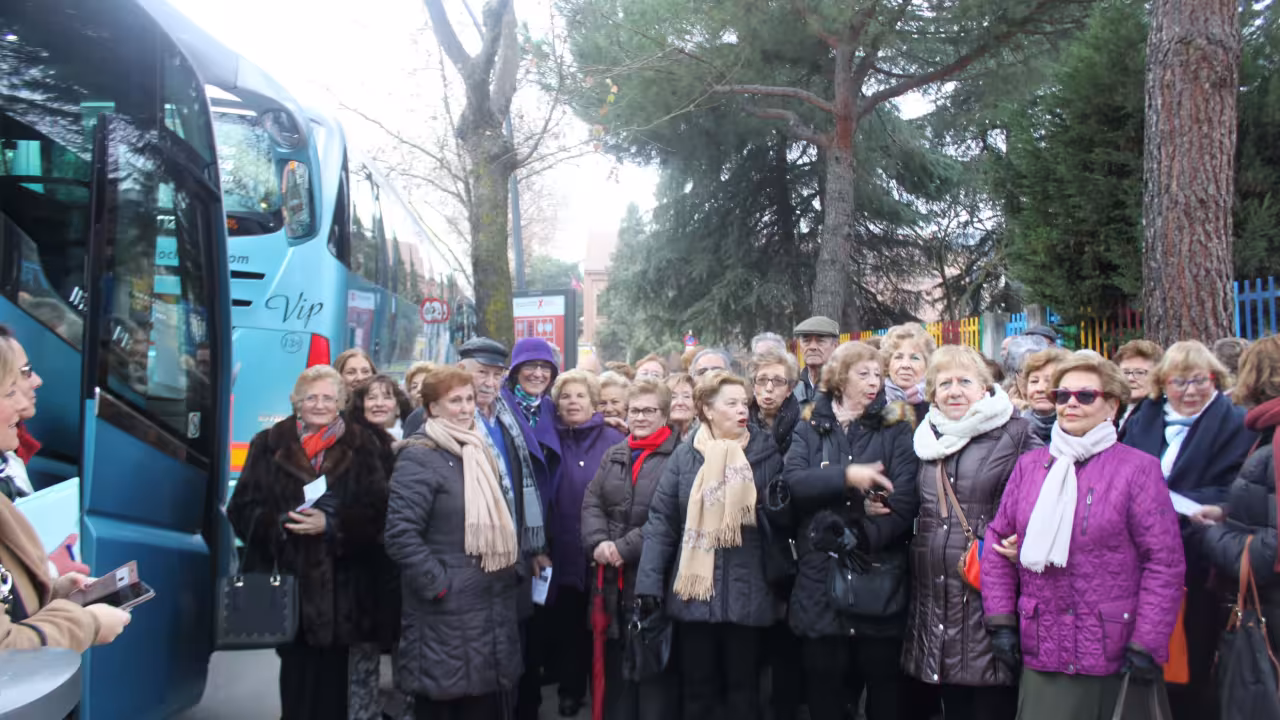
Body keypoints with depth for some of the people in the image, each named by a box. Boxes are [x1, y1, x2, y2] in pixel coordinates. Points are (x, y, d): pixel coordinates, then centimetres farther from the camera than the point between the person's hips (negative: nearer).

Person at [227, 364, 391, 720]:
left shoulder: (362, 446, 5)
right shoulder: (270, 444, 7)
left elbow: (377, 514, -3)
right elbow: (243, 510, 4)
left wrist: (331, 524, -18)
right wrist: (281, 522, -15)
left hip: (341, 587, 0)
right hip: (287, 583, 1)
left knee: (331, 680, 4)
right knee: (297, 675, 6)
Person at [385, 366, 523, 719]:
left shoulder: (481, 452, 14)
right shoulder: (419, 458, -12)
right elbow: (401, 534, -20)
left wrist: (516, 569, 12)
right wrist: (438, 584, -19)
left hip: (494, 605, 8)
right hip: (447, 613, -7)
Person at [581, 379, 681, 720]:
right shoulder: (613, 455, 15)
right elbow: (591, 503, 10)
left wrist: (625, 547, -17)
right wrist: (598, 542, -8)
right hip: (615, 580, 6)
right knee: (617, 667, 15)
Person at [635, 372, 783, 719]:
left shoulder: (766, 453, 0)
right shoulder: (684, 455, 0)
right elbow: (661, 520, -1)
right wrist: (650, 583, -8)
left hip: (746, 592, 0)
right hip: (694, 589, 1)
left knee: (743, 685, 12)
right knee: (698, 685, 13)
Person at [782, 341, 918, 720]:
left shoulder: (896, 428, 4)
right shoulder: (810, 427, 8)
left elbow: (903, 503, -6)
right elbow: (795, 482, -8)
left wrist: (858, 539, -14)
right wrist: (846, 476, -20)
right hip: (820, 577, 1)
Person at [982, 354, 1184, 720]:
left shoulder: (1138, 468, -5)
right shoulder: (1029, 465, 8)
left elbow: (1165, 560, -8)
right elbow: (998, 540, 10)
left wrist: (1147, 644, -11)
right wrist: (1001, 621, 3)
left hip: (1118, 660, -3)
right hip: (1041, 654, 3)